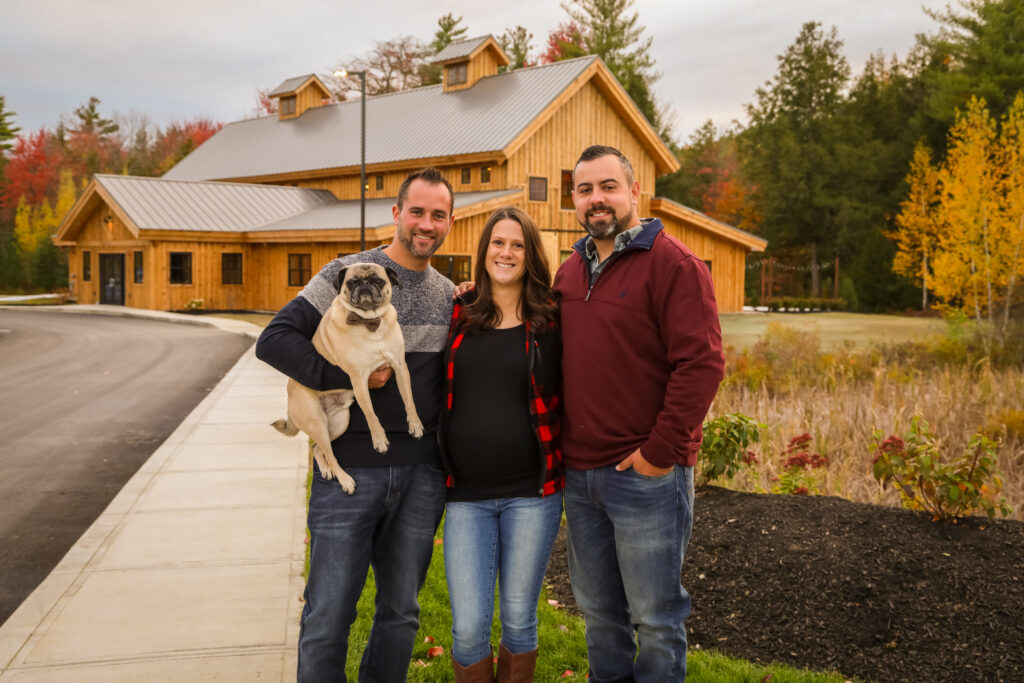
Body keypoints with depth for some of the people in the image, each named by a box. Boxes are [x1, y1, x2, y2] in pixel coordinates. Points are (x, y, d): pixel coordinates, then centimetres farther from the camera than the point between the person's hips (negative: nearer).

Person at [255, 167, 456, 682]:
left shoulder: (450, 294, 10)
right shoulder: (348, 273, -5)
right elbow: (274, 340, -12)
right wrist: (348, 376, -17)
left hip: (421, 475, 4)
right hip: (349, 469, -4)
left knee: (400, 614, 14)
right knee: (328, 617, 1)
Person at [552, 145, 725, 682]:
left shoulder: (673, 264, -9)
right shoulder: (570, 271, 13)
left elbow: (701, 362, -17)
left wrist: (661, 450, -17)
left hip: (646, 474, -7)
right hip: (579, 472, 7)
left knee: (654, 615, 5)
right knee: (597, 608, 18)